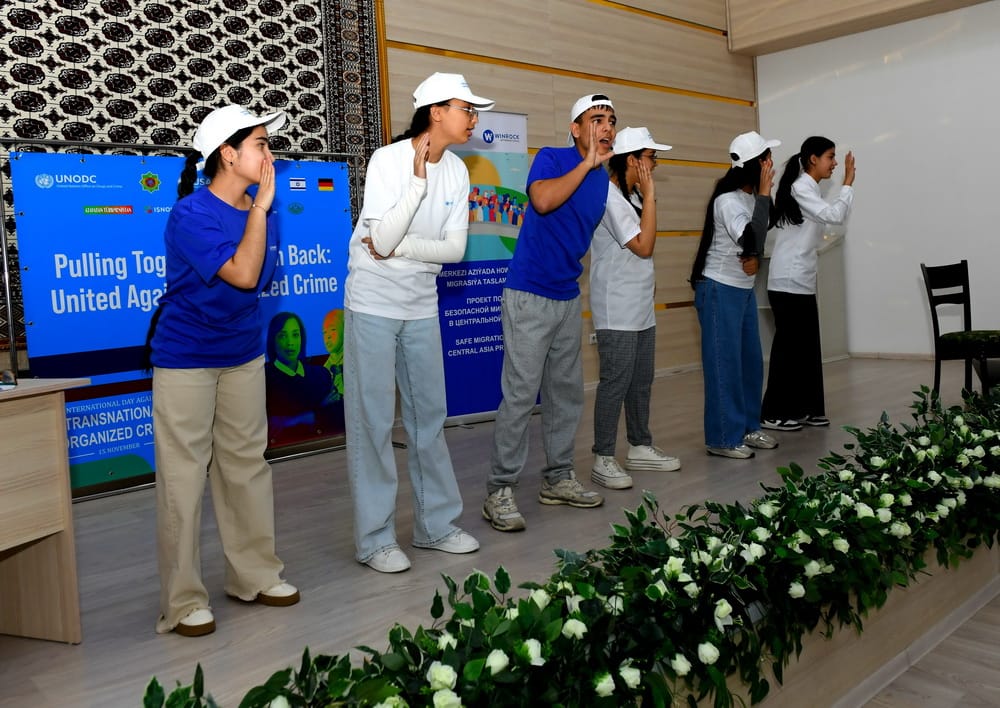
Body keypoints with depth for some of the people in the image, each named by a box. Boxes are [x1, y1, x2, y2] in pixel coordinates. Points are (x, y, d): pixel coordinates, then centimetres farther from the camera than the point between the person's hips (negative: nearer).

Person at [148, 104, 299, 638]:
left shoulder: (259, 211, 2)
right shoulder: (190, 215, -18)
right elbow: (242, 274, -27)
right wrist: (261, 206, -23)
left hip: (243, 355, 7)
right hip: (185, 360, -6)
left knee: (247, 465, 13)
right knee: (184, 477, 0)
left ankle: (255, 575, 27)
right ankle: (183, 602, 12)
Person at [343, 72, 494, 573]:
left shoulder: (456, 171, 2)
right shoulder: (387, 160, -14)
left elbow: (454, 249, -3)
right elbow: (382, 241, -24)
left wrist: (399, 246, -14)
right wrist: (419, 180, -26)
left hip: (422, 307, 6)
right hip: (373, 305, -6)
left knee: (429, 416, 11)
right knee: (373, 422, -2)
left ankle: (436, 523, 24)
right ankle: (375, 539, 9)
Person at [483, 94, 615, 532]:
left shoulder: (601, 179, 13)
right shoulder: (550, 159, -6)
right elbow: (542, 201, -27)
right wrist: (587, 163, -21)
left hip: (568, 297, 8)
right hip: (529, 295, -8)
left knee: (567, 393, 12)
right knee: (520, 395, -8)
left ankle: (557, 479, 25)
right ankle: (499, 491, 0)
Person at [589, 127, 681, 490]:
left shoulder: (629, 195, 13)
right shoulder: (609, 197, -16)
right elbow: (643, 246, -19)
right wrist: (650, 195, -15)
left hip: (641, 307, 9)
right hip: (617, 311, -9)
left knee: (641, 381, 14)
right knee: (615, 383, -6)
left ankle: (640, 447, 25)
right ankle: (603, 459, 1)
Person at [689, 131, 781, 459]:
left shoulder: (752, 196, 6)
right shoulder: (727, 200, -20)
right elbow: (750, 241, -32)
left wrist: (755, 257, -5)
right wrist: (764, 194, -27)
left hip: (744, 289, 9)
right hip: (720, 290, -9)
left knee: (751, 361, 13)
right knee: (724, 364, -4)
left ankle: (748, 427, 24)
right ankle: (723, 438, 4)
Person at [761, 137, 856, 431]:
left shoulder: (807, 188, 17)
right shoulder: (801, 187, -11)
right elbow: (834, 215, -21)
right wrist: (848, 182, -13)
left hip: (801, 281, 10)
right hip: (789, 282, -10)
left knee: (807, 347, 11)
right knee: (788, 347, -4)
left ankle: (805, 409, 18)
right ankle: (774, 414, 3)